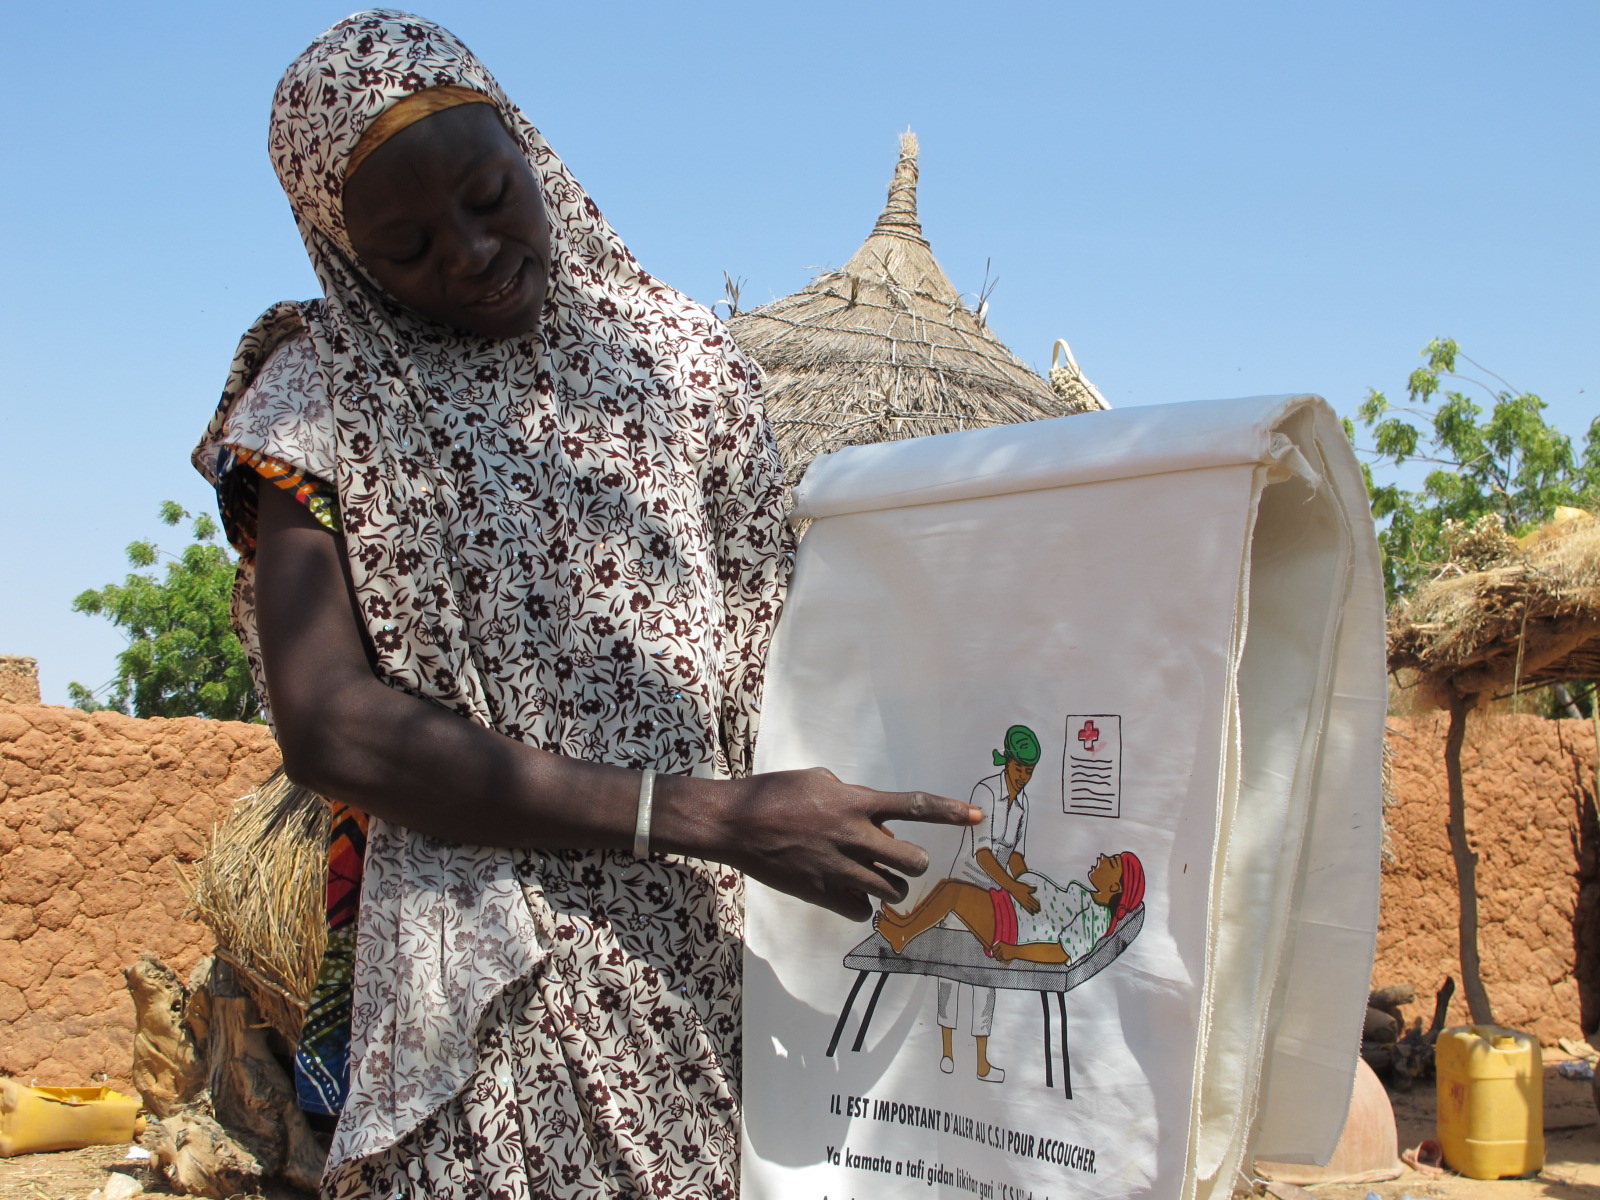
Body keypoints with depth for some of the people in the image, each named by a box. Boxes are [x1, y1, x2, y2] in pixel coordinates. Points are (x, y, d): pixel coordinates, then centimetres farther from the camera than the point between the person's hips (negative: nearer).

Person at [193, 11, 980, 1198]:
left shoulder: (680, 350, 9)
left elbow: (779, 642, 11)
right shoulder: (324, 400, -1)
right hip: (499, 984, -2)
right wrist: (705, 815, -19)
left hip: (721, 958, 3)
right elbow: (328, 727, -14)